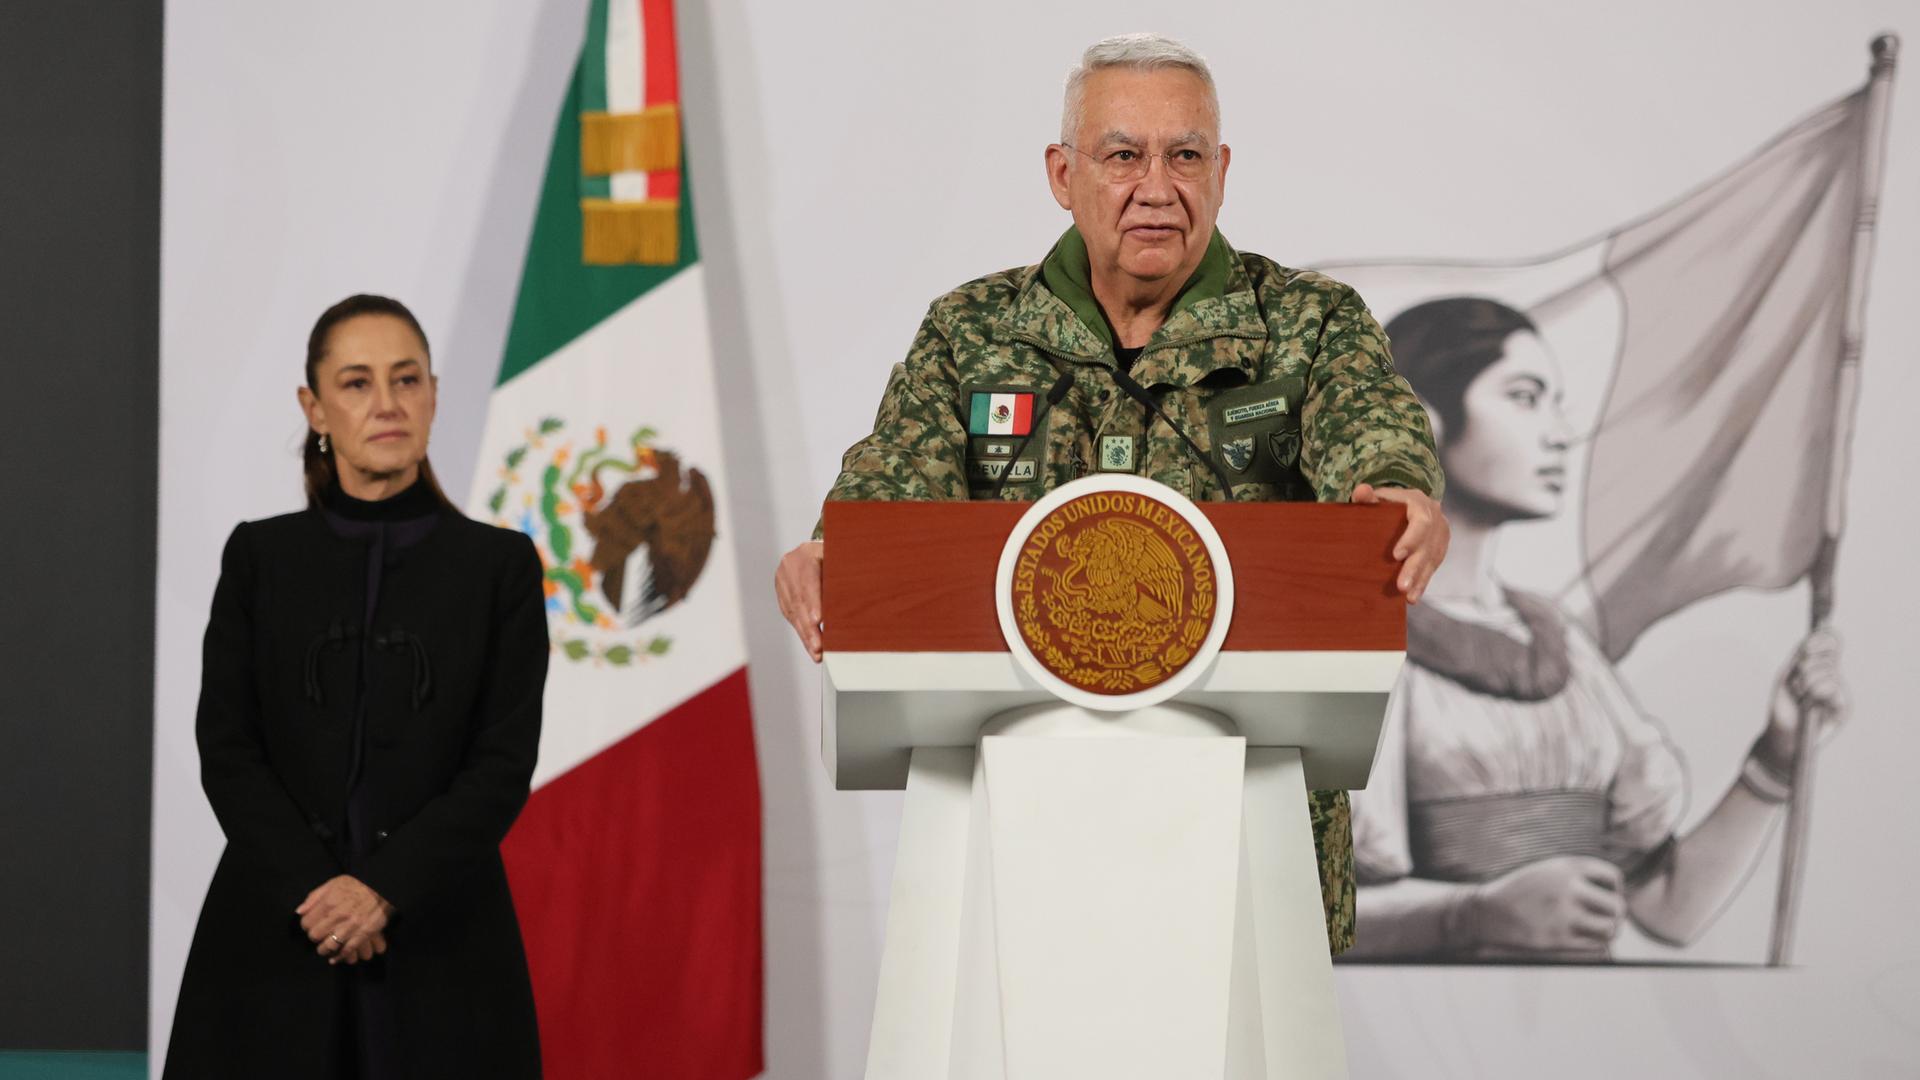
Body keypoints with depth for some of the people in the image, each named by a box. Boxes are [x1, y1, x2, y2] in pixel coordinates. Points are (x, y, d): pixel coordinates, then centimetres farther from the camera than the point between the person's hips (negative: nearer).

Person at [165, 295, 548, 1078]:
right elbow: (226, 750, 0)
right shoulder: (259, 558, 6)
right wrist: (312, 891, -13)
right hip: (273, 937, 1)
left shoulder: (499, 565, 3)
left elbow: (506, 763, -3)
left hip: (439, 937, -1)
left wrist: (385, 888, -14)